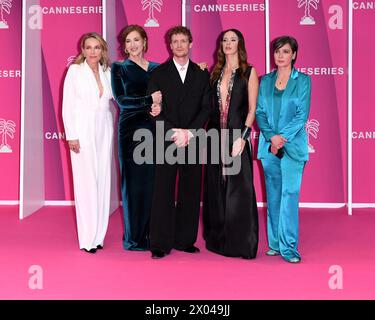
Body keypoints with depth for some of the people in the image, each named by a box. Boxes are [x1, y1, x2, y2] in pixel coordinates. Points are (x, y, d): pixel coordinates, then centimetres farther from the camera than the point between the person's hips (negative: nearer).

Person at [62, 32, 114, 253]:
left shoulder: (107, 73, 11)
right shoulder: (75, 71, 0)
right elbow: (68, 105, -3)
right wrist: (71, 135, -9)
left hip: (104, 131, 4)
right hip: (83, 131, -4)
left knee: (103, 181, 5)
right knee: (86, 183, -4)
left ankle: (99, 234, 14)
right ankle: (87, 238, 3)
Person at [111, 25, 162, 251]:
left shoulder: (156, 68, 14)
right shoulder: (119, 68, 4)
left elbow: (162, 98, 13)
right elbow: (121, 100, -7)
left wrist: (160, 107, -9)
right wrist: (149, 100, -13)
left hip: (153, 129, 3)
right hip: (131, 129, -3)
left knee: (153, 182, 4)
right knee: (133, 182, 0)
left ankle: (152, 234, 14)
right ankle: (134, 238, 9)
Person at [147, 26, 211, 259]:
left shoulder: (202, 74, 11)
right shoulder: (159, 74, 6)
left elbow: (206, 108, 4)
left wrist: (189, 132, -10)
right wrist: (174, 133, -13)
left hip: (193, 141, 2)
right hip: (166, 142, -2)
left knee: (191, 192, 5)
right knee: (164, 193, -2)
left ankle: (185, 240, 15)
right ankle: (160, 244, 4)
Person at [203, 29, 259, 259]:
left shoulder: (249, 72, 1)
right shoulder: (215, 73, 13)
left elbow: (252, 109, -5)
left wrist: (243, 136, -15)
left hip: (237, 136, -4)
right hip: (215, 136, 4)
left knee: (238, 188, -4)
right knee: (215, 189, 7)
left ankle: (241, 243, 5)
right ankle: (218, 239, 18)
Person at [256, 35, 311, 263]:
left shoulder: (303, 80, 2)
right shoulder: (265, 81, 11)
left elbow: (302, 114, -5)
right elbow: (259, 112, 5)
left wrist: (283, 137, -14)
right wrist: (271, 137, -10)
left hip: (293, 146, -3)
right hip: (269, 145, 3)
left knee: (289, 193, -9)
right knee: (273, 195, 8)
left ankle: (289, 247, -4)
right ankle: (275, 243, 17)